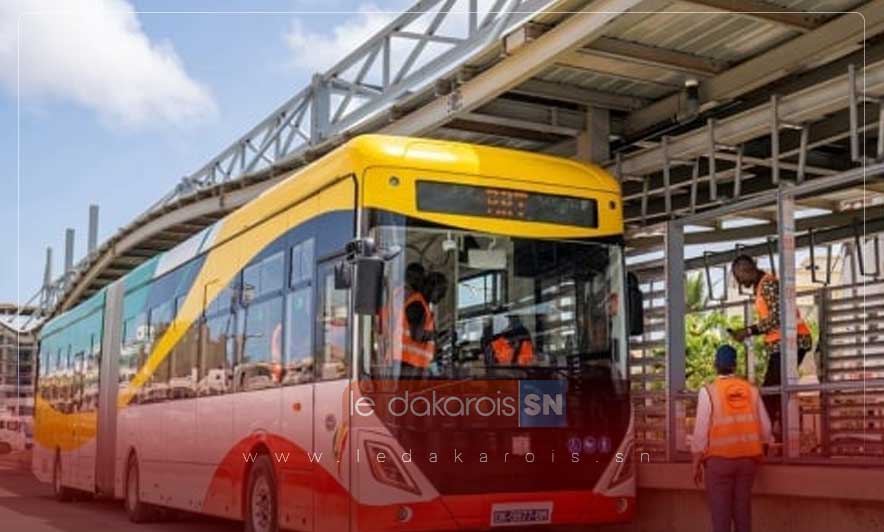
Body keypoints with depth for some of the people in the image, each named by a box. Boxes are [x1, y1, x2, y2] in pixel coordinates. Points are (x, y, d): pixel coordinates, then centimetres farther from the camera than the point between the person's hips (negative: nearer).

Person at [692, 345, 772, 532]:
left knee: (720, 512, 2)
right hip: (747, 458, 4)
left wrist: (696, 464, -1)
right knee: (743, 510, 11)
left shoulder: (708, 391, -9)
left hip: (719, 459, -4)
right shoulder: (751, 389, 2)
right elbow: (765, 427, 4)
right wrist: (758, 451, 21)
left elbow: (701, 430, -10)